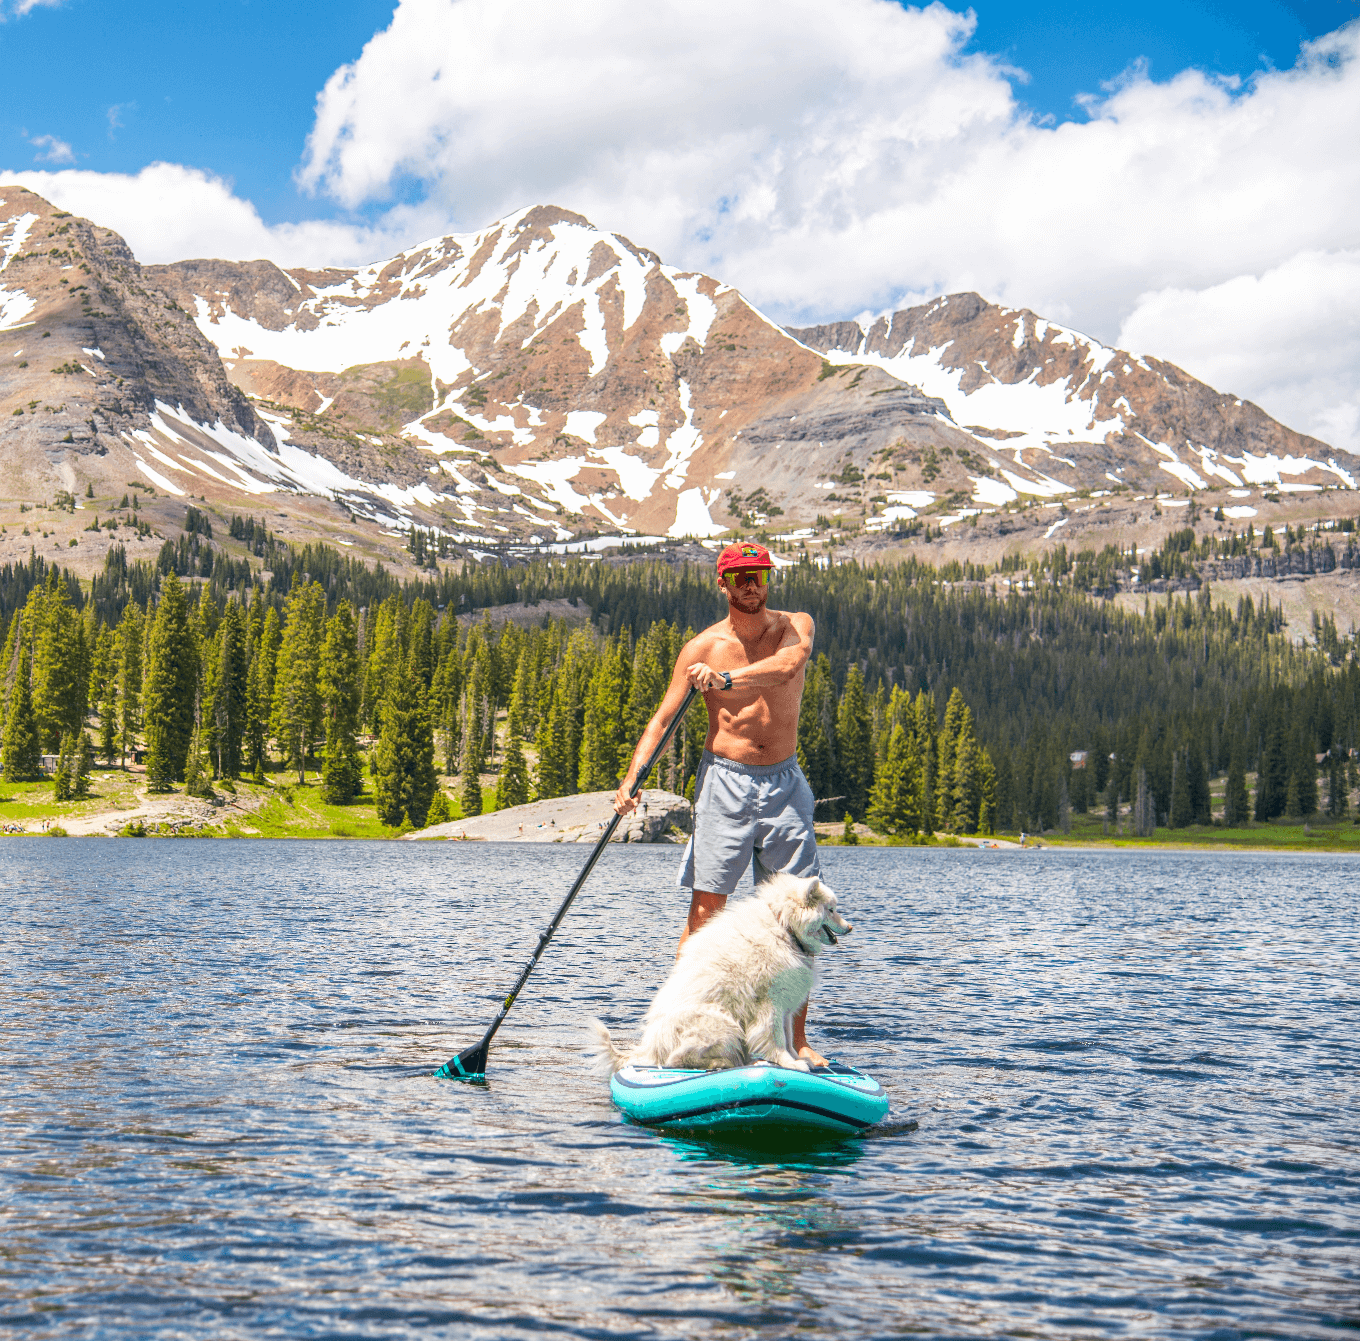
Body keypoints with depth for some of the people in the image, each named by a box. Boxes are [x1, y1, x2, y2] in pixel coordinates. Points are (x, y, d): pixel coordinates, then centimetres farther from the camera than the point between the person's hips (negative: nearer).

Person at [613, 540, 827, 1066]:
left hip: (784, 782, 2)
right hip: (724, 781, -2)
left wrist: (726, 679, -34)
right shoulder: (703, 647, -2)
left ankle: (797, 1040, 9)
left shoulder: (796, 625, 2)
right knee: (704, 909, -6)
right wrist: (631, 779, -20)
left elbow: (787, 664, -22)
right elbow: (662, 718, -6)